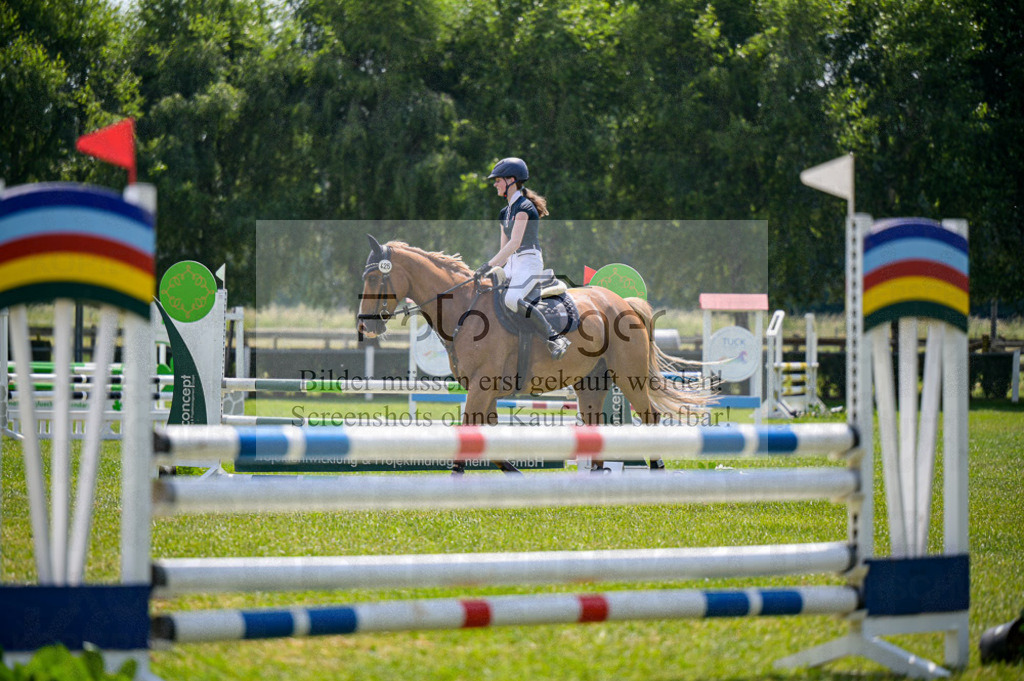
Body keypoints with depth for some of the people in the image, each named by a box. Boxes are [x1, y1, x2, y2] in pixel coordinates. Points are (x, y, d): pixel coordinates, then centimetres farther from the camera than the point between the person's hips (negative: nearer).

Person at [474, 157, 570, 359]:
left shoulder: (524, 207, -11)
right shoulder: (506, 212, 18)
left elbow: (515, 243, -20)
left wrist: (489, 265, -24)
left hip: (529, 261, -10)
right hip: (512, 265, 10)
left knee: (512, 299, -33)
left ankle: (555, 339, -33)